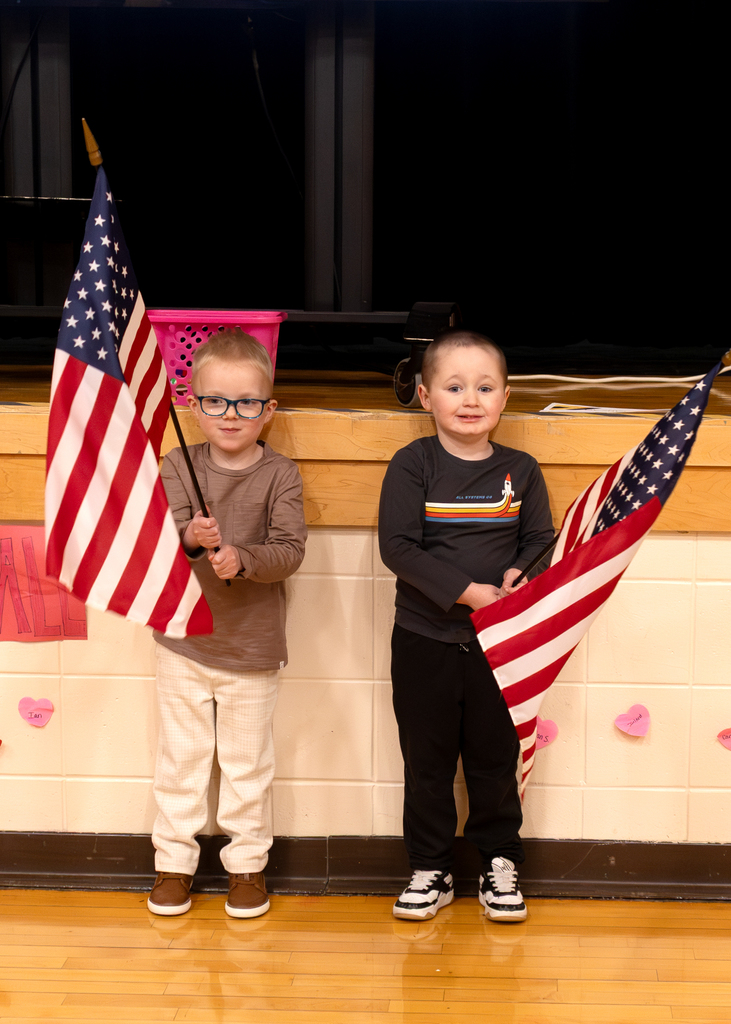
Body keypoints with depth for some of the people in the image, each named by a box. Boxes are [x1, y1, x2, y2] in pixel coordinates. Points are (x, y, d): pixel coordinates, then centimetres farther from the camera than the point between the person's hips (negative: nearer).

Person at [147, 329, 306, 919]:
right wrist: (190, 537, -34)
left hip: (253, 648, -1)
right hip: (183, 639, 2)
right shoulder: (178, 466, -2)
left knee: (247, 763, 12)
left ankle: (247, 862, 29)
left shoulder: (280, 475, -7)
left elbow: (290, 551, -15)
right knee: (181, 757, 13)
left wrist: (242, 558, -33)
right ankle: (175, 860, 30)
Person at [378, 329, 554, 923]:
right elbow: (397, 546, -14)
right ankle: (431, 870, 26)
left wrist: (520, 575, -18)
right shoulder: (413, 465, -6)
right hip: (424, 640, -1)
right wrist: (466, 592, -20)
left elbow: (541, 539, 5)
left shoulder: (520, 471, 2)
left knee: (496, 757, 11)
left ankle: (500, 863, 29)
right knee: (427, 760, 10)